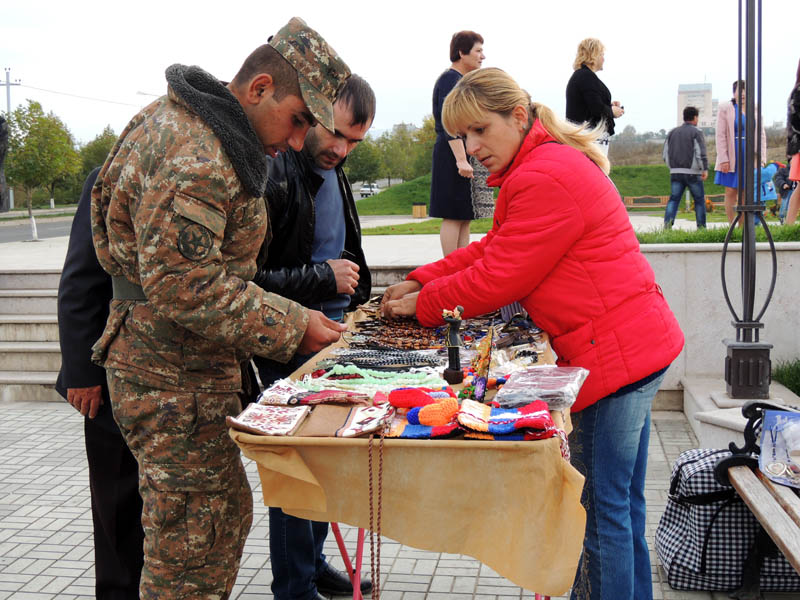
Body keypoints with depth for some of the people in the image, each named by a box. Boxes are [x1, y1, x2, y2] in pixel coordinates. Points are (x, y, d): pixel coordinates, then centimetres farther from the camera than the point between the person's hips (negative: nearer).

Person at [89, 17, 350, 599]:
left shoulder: (192, 126, 11)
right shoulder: (192, 156, -24)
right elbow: (182, 286, -28)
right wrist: (291, 325, -22)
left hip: (198, 369, 11)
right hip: (173, 382, -11)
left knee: (227, 515, 19)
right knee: (191, 548, 0)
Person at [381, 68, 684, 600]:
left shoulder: (546, 179, -19)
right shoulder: (551, 163, 18)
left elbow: (499, 277, -17)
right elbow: (492, 249, 18)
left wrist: (423, 305, -4)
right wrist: (421, 281, 7)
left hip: (613, 354, -11)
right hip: (634, 345, 11)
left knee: (603, 509, -1)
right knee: (623, 504, 20)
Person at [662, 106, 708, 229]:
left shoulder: (672, 132, 13)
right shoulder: (696, 132, -3)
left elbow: (666, 154, 13)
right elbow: (701, 153, -14)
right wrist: (705, 169, -11)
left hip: (675, 172, 4)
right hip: (692, 172, -4)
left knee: (674, 199, 1)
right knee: (699, 200, 8)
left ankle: (667, 222, -19)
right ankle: (701, 226, 9)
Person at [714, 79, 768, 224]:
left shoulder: (755, 110, 11)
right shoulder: (725, 109, 1)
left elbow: (761, 135, 12)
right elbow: (721, 135, -4)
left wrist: (761, 159, 3)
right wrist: (723, 159, -12)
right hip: (732, 156, -3)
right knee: (731, 192, -2)